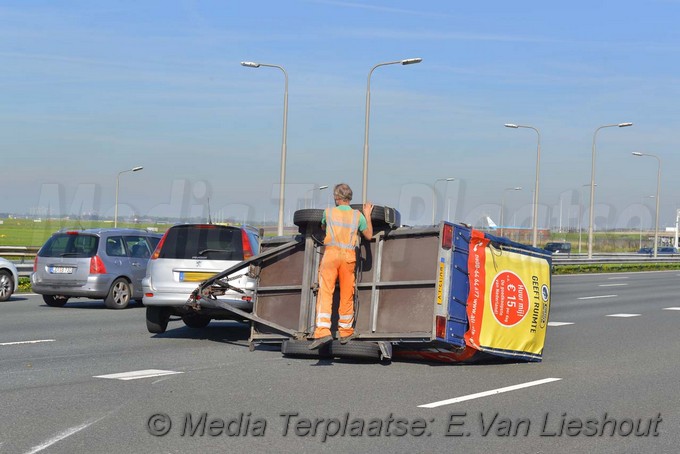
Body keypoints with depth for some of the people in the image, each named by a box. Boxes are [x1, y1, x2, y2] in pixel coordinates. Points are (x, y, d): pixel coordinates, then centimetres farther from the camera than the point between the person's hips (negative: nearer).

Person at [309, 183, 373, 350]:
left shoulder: (328, 212, 5)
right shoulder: (358, 215, 6)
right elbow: (369, 236, 15)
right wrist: (367, 215, 25)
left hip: (331, 253, -2)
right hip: (349, 256, 2)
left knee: (325, 292, -7)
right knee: (347, 295, 10)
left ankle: (323, 330, -22)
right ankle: (345, 332, 21)